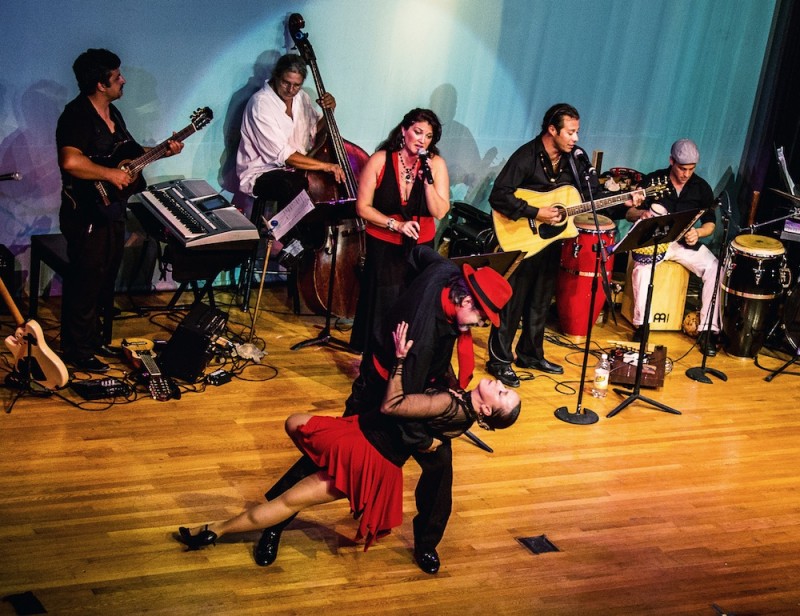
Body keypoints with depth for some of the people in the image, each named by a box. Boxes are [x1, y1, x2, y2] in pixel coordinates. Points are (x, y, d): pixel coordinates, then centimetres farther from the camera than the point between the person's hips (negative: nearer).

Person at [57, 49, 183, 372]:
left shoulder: (112, 113, 12)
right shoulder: (77, 115, -20)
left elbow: (128, 151, 23)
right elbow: (70, 162, -34)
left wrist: (163, 150, 9)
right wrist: (111, 174, -25)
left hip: (112, 210, 10)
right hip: (87, 214, -10)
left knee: (106, 278, 18)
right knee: (85, 282, -1)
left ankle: (94, 336, 33)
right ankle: (78, 351, 10)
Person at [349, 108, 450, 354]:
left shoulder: (436, 164, -6)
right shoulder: (380, 160, -9)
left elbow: (440, 213, -11)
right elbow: (363, 207, -7)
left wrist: (428, 179, -23)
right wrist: (396, 224, -17)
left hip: (420, 247, 1)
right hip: (383, 247, -1)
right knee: (382, 308, 2)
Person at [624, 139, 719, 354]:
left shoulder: (702, 187, 3)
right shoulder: (652, 180, -3)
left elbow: (710, 223, 7)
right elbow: (629, 213, -1)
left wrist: (698, 233, -16)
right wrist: (642, 213, -26)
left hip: (686, 242, 3)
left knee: (716, 270, -23)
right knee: (642, 266, -35)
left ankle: (708, 330, -16)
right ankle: (640, 324, -21)